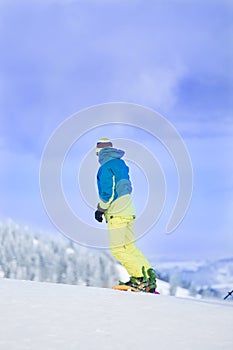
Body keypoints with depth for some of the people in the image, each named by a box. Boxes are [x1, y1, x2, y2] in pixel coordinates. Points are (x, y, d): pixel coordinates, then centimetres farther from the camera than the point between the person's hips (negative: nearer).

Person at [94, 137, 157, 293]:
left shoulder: (106, 167, -10)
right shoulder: (121, 164, 15)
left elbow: (108, 192, -17)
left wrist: (100, 209, -7)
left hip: (116, 214, -8)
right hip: (129, 211, 8)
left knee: (117, 250, -5)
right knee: (130, 246, 12)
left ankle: (140, 277, -12)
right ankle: (149, 274, 6)